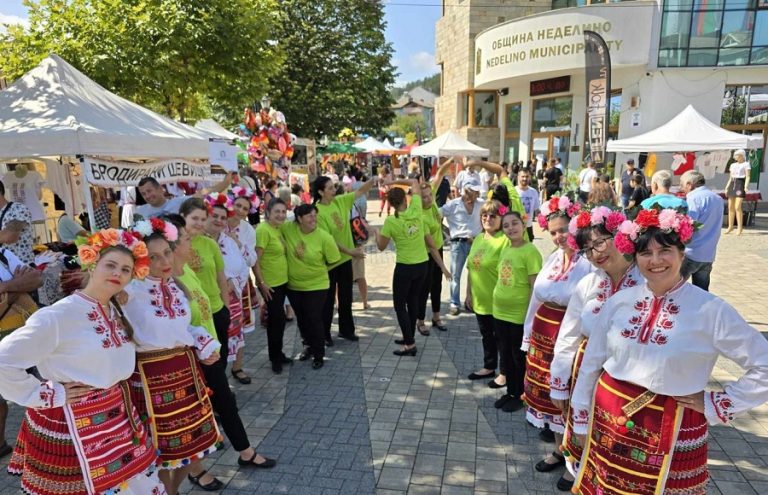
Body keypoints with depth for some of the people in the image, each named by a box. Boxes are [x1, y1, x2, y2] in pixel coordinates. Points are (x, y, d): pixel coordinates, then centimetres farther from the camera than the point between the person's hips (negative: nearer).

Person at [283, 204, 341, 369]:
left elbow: (333, 261, -9)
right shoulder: (288, 229, -12)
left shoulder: (324, 237, -19)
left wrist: (317, 270, 0)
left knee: (314, 319, 1)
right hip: (294, 285, 4)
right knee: (301, 318, 18)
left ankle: (319, 354, 20)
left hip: (316, 285, -4)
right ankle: (308, 346, 42)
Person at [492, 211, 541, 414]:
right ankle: (510, 392, 34)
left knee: (519, 357, 9)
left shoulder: (530, 251, -16)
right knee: (505, 355, 18)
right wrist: (498, 304, 16)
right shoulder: (505, 249, 7)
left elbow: (535, 286, -17)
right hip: (500, 313, 7)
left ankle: (520, 396, 27)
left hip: (519, 315, -7)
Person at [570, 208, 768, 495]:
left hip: (670, 429, -3)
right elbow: (592, 361, 5)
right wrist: (581, 418, 10)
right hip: (608, 418, 3)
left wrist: (715, 405, -9)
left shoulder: (711, 310, -12)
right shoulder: (619, 301, -2)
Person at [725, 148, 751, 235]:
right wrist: (727, 188, 14)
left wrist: (746, 186, -21)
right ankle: (730, 226, 14)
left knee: (737, 207, -13)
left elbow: (747, 177, -7)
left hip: (740, 185, -6)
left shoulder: (746, 164, 1)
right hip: (732, 185, 6)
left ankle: (740, 227, -7)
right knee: (730, 207, 6)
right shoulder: (733, 165, 19)